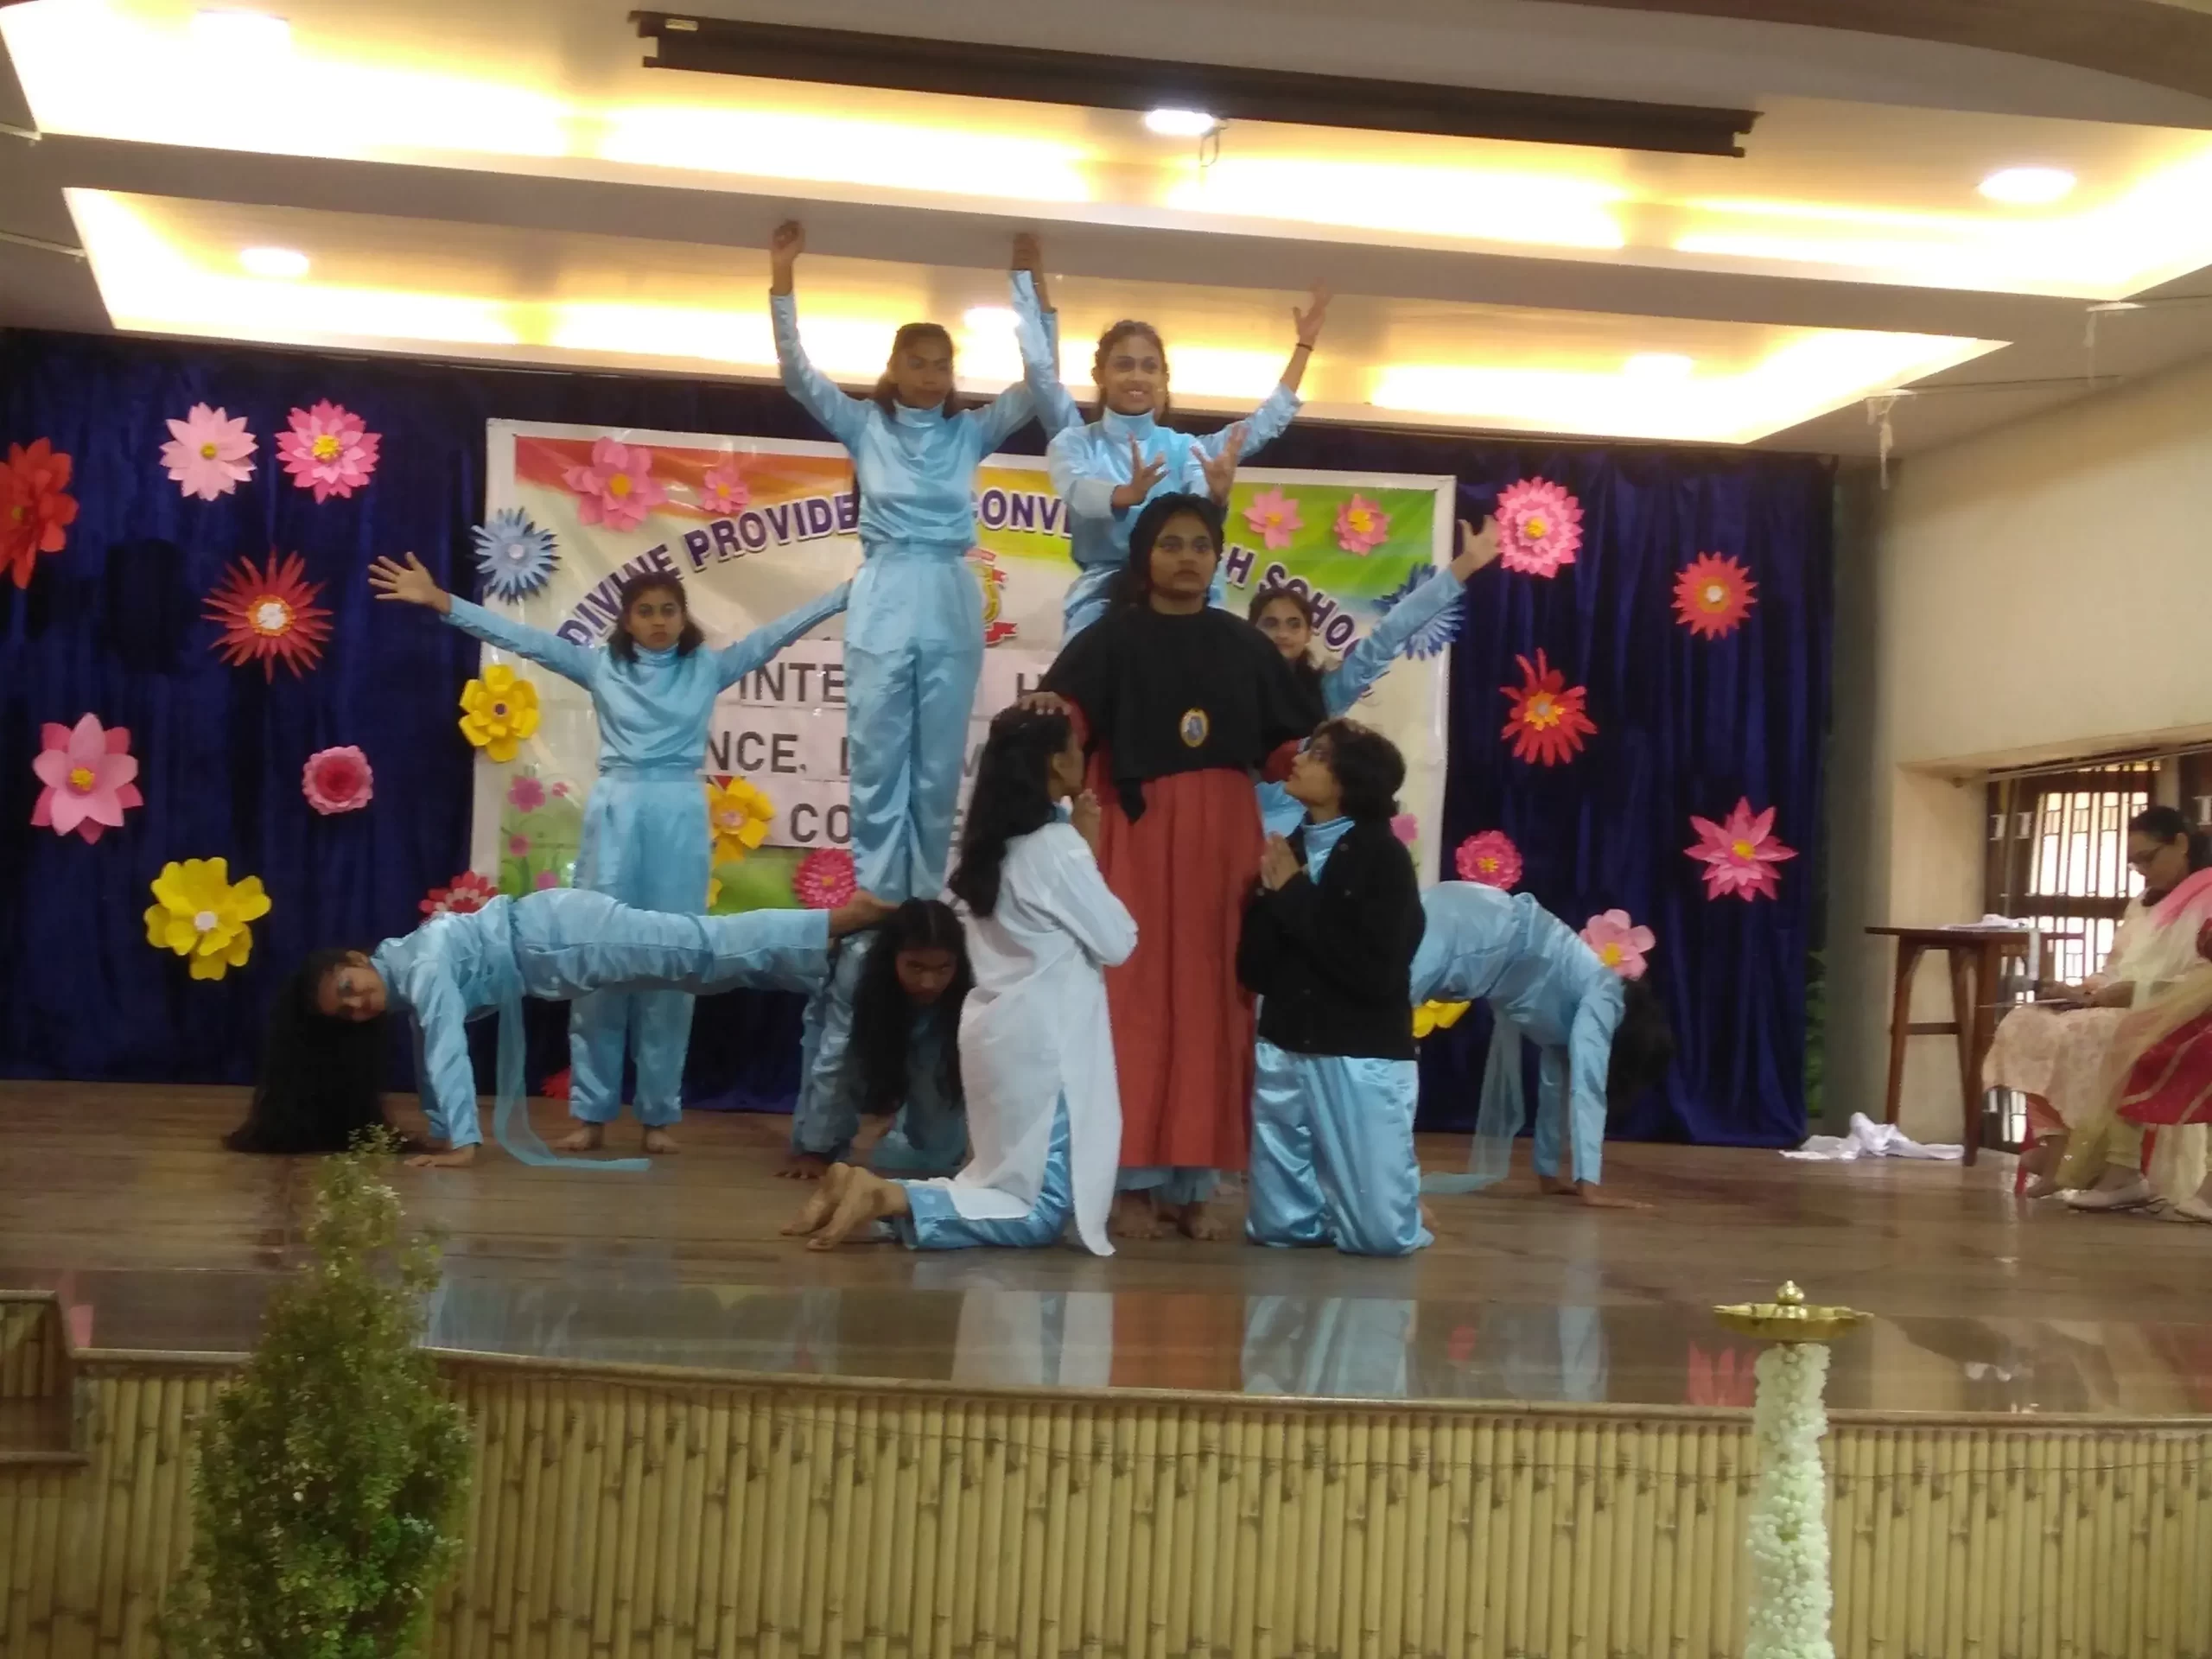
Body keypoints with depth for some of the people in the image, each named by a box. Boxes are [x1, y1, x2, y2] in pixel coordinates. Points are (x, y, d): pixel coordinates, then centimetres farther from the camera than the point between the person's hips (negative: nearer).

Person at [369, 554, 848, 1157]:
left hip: (681, 819, 0)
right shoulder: (600, 664, 7)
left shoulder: (708, 667, 7)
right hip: (616, 816, 0)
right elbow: (522, 637, 4)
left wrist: (852, 591, -4)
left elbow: (778, 632, 3)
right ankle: (591, 1112, 8)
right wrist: (440, 602, -2)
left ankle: (660, 1114, 10)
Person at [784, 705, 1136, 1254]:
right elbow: (1117, 942, -8)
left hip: (998, 1032, 9)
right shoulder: (1058, 845, -15)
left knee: (1010, 1186, 18)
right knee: (1042, 1212, -4)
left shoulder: (993, 844, 10)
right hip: (1044, 1039, -9)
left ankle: (867, 1190, 1)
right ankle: (886, 1200, -20)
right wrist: (1090, 850, 0)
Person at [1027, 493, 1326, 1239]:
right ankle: (1133, 1179, 1)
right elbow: (1069, 708, -15)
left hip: (1224, 837, 3)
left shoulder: (1243, 644, 13)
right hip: (1140, 835, -3)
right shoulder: (1114, 637, 2)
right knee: (1138, 998, -4)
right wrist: (1053, 709, -37)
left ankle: (1193, 1183, 8)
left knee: (1210, 1002, 2)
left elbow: (1288, 741, 11)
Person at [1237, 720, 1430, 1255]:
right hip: (1284, 1051, 4)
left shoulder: (1382, 855, -8)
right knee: (1278, 1224, 5)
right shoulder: (1285, 849, 5)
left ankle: (1395, 1202, 28)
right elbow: (1251, 969, 4)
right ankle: (1324, 1199, 34)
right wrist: (1274, 898, -12)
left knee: (1379, 1234, -4)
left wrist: (1297, 898, -13)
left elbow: (1376, 974, -18)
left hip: (1362, 1057, -4)